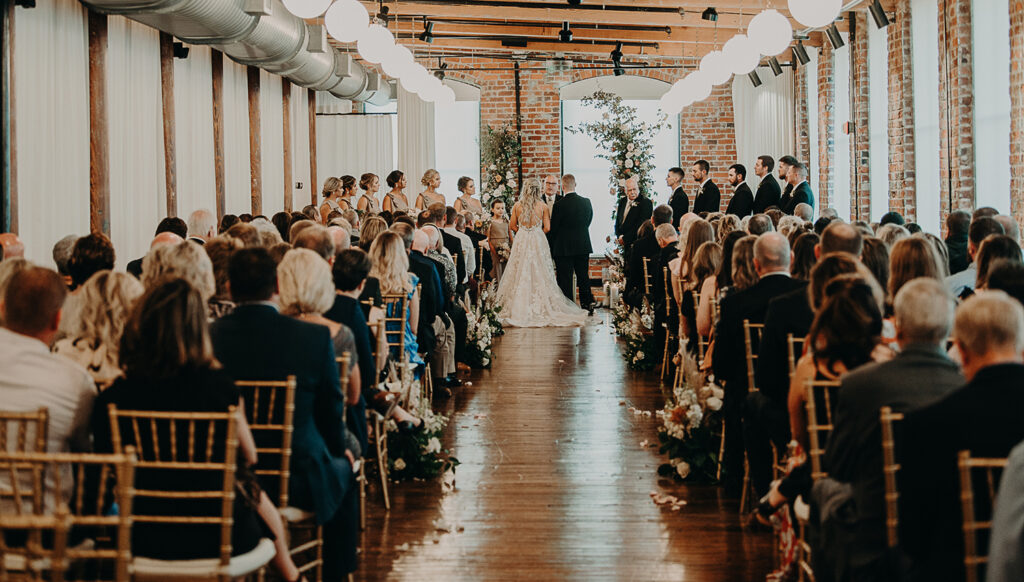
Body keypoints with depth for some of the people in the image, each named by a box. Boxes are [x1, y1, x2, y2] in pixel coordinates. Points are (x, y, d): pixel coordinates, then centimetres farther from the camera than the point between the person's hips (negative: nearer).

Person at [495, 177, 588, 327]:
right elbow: (547, 228, -4)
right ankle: (541, 308, 0)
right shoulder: (542, 206, -5)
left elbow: (512, 226, 5)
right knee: (539, 276, 3)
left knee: (521, 275, 6)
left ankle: (520, 309, 5)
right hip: (538, 242, -1)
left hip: (521, 242, 1)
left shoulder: (517, 206, -2)